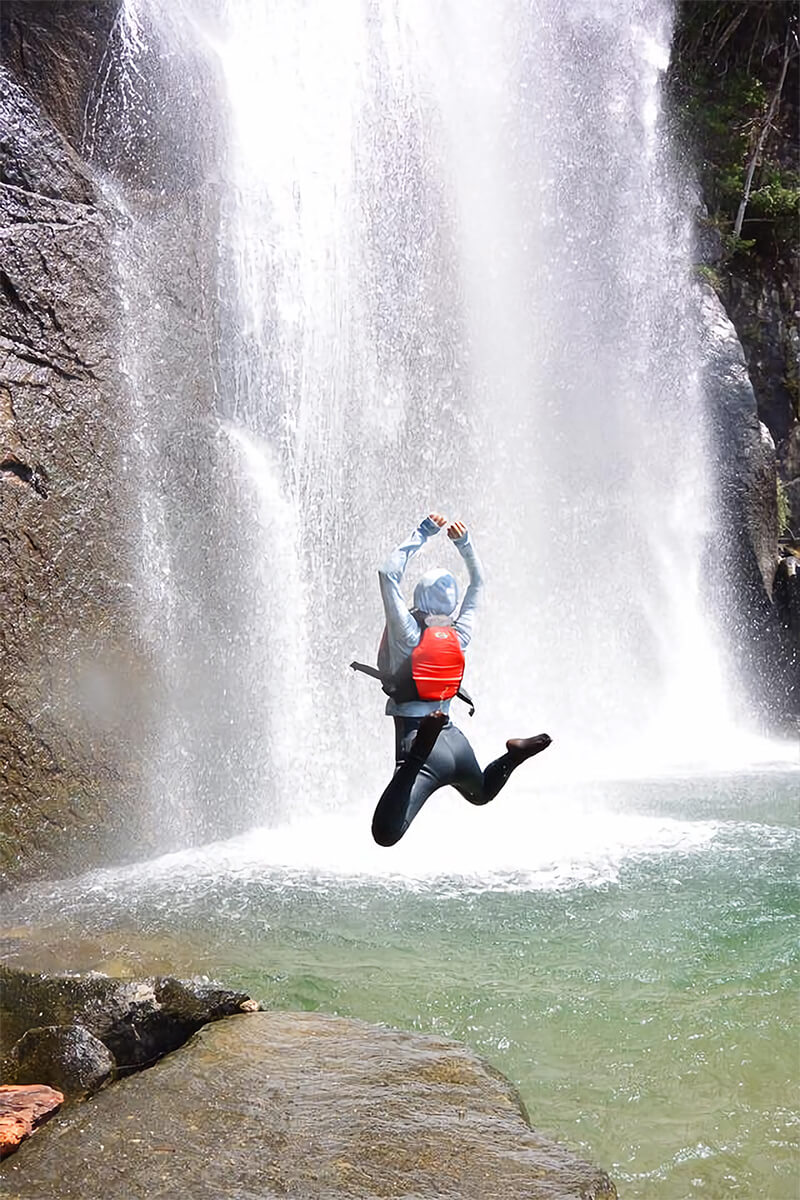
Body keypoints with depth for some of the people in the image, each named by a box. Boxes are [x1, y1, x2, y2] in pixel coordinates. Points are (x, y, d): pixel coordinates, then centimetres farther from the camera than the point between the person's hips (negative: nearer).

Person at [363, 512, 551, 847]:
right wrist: (464, 541, 12)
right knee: (481, 793, 40)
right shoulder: (460, 636, 4)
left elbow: (389, 573, -9)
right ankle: (515, 754, 11)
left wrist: (424, 532, -3)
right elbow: (478, 582, 18)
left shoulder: (409, 635, -10)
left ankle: (420, 752, -40)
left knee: (385, 834, -25)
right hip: (454, 740, 6)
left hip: (412, 733, -6)